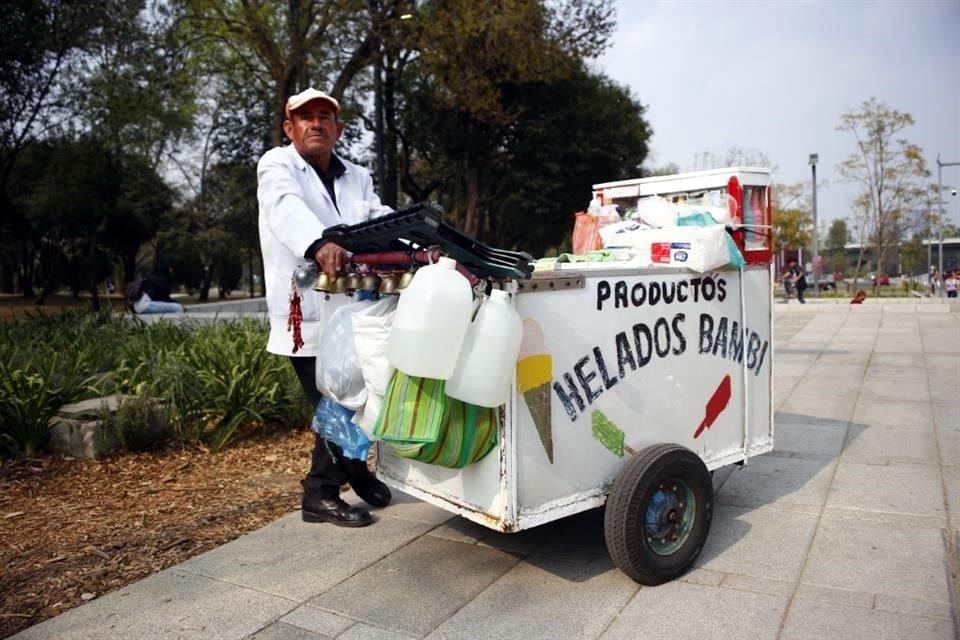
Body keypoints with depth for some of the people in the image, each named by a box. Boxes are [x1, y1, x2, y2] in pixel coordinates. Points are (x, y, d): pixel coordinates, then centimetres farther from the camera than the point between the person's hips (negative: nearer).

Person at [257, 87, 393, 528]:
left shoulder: (357, 177, 16)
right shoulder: (277, 166, -2)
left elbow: (380, 220, 0)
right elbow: (289, 209, -24)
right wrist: (319, 245, -45)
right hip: (308, 316, -5)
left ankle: (355, 470, 37)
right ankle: (321, 494, 16)